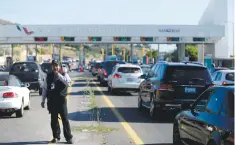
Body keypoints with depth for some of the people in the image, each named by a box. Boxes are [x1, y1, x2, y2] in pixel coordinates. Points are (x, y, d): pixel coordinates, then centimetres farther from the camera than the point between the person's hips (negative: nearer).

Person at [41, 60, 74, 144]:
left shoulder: (64, 74, 0)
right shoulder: (49, 76, 10)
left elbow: (68, 83, -20)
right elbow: (45, 88, 13)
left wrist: (59, 75, -20)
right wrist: (43, 100, 9)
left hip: (61, 100, -3)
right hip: (51, 101, 3)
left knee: (65, 119, -3)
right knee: (54, 120, 8)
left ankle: (68, 137, 2)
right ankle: (56, 136, 19)